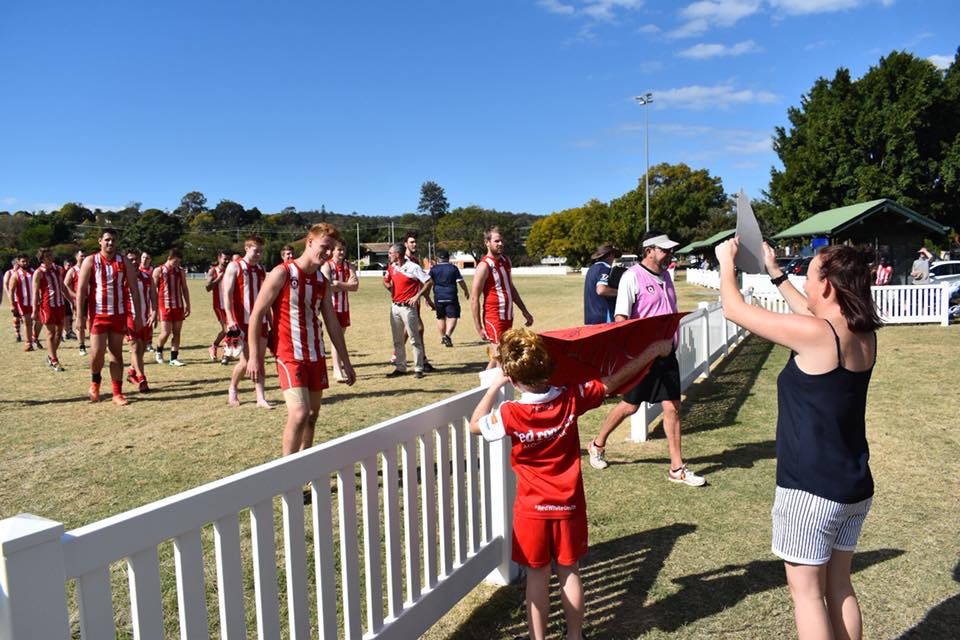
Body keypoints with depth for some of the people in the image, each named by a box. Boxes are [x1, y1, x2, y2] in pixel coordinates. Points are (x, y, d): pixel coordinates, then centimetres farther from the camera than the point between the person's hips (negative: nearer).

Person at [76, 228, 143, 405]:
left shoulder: (125, 263, 4)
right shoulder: (90, 261, -1)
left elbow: (134, 290, 4)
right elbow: (81, 289, -3)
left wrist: (137, 316, -1)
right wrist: (80, 316, -9)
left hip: (119, 314, 2)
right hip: (98, 315, -2)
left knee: (116, 353, 6)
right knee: (97, 353, -6)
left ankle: (117, 393, 11)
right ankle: (95, 382, 24)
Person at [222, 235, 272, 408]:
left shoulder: (261, 269, 13)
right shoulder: (234, 267, -5)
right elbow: (227, 294, -11)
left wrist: (271, 321, 16)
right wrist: (230, 319, -22)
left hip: (260, 321, 5)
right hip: (242, 322, -5)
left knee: (260, 360, 3)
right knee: (245, 361, -2)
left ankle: (261, 398, 5)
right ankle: (232, 389, 24)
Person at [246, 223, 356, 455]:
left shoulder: (322, 281, 10)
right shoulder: (282, 273, -9)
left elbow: (332, 323, 16)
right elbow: (257, 314, -9)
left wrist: (346, 362, 15)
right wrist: (254, 357, -14)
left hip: (315, 355, 7)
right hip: (289, 355, -7)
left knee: (313, 415, 10)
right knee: (299, 413, -18)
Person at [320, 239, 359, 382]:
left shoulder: (348, 266, 7)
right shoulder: (327, 266, -6)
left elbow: (355, 285, -6)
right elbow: (327, 287, -18)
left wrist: (338, 284, -16)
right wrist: (346, 286, -10)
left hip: (345, 306, 5)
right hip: (332, 306, -5)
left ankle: (337, 369, 21)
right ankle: (338, 371, -10)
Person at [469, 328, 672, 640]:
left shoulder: (510, 414, -20)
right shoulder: (571, 399, -15)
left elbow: (475, 424, -2)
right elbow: (613, 381, -6)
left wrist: (495, 385, -1)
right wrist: (652, 351, 3)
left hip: (532, 509, -2)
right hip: (570, 505, 2)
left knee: (537, 576, 11)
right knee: (569, 572, 17)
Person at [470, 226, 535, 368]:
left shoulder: (506, 261, 10)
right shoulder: (484, 266, -14)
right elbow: (474, 299, -15)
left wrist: (524, 311, 20)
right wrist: (478, 328, -17)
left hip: (508, 317, 8)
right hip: (494, 319, -8)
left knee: (497, 357, 14)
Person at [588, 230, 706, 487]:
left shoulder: (665, 276, 11)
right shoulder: (633, 277, -13)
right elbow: (620, 318, -19)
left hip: (667, 353, 7)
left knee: (672, 407, 5)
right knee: (630, 406, 6)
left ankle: (677, 468, 13)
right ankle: (598, 445, 29)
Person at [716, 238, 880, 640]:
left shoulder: (813, 334, -23)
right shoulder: (864, 334, 0)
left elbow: (734, 310, -14)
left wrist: (726, 263, 3)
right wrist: (775, 273, 26)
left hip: (811, 488, -7)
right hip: (855, 486, 8)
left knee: (806, 591, 7)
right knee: (839, 587, 21)